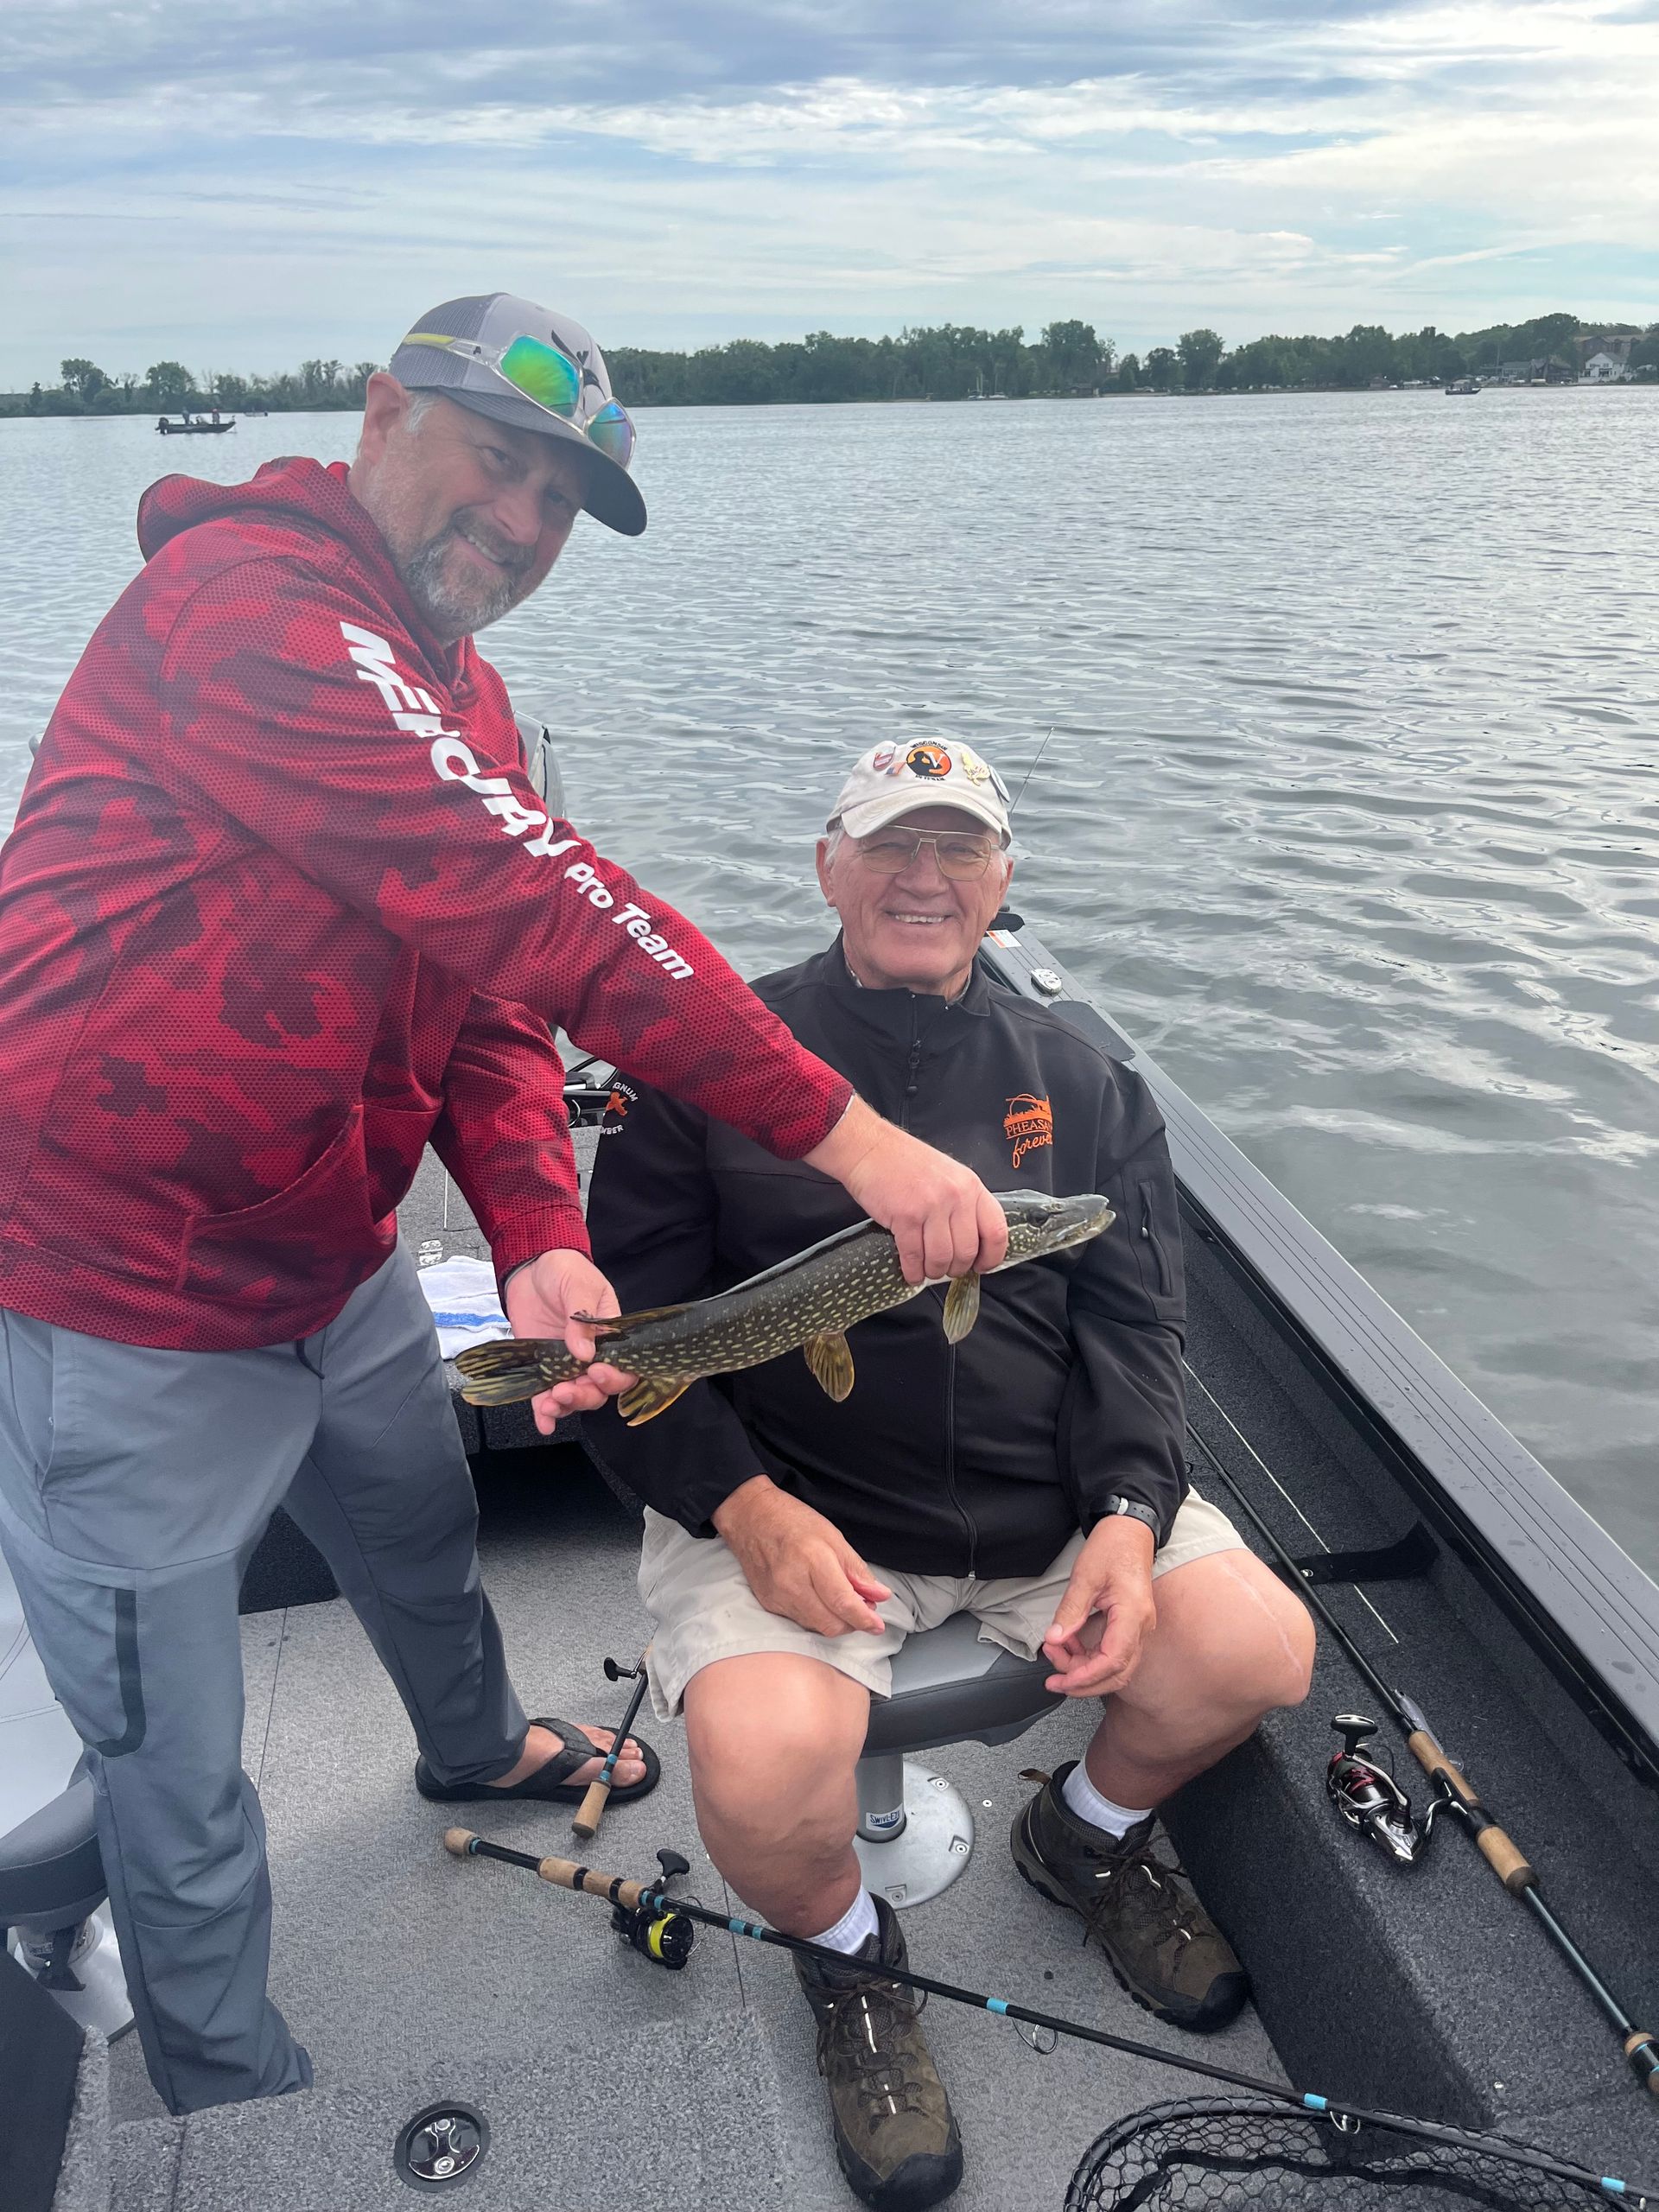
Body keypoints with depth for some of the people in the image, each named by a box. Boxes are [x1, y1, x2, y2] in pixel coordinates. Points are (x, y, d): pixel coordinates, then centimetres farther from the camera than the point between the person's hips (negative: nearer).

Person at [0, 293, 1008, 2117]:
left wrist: (540, 1247, -15)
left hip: (336, 1268, 9)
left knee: (426, 1540, 30)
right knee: (180, 1782, 7)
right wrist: (850, 1135, -32)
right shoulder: (251, 595, -22)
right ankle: (242, 2104, 32)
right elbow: (529, 906, -32)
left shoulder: (457, 700, 9)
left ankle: (476, 1747, 61)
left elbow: (489, 1004, 2)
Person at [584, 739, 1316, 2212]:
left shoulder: (1082, 1085, 9)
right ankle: (848, 1954, 12)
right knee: (766, 1766, -28)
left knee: (1261, 1648, -14)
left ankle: (1091, 1833, 22)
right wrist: (746, 1506, -18)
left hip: (1049, 1496, 4)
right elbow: (630, 1324, -4)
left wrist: (1130, 1513, -11)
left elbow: (1137, 1326, 6)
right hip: (783, 1505, -3)